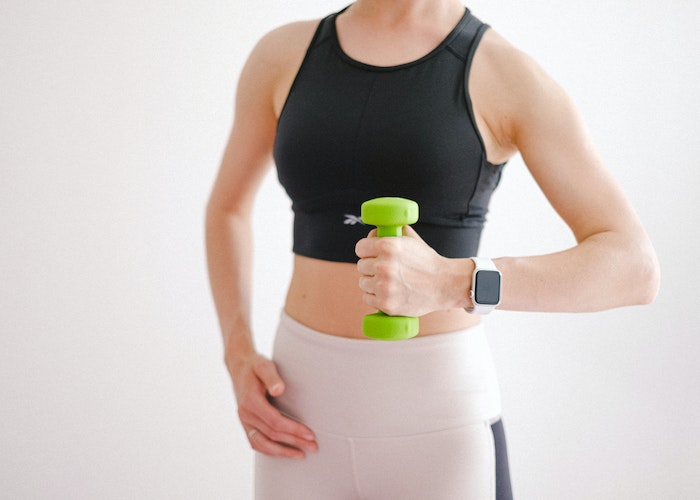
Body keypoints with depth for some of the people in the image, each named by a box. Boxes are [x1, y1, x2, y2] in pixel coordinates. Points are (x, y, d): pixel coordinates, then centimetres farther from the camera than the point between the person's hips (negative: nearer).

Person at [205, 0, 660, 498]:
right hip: (309, 410, 3)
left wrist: (452, 285, -31)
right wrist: (240, 362, 2)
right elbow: (227, 209, 18)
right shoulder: (283, 55, 4)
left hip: (439, 424, -3)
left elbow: (636, 270, -13)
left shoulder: (509, 75, -7)